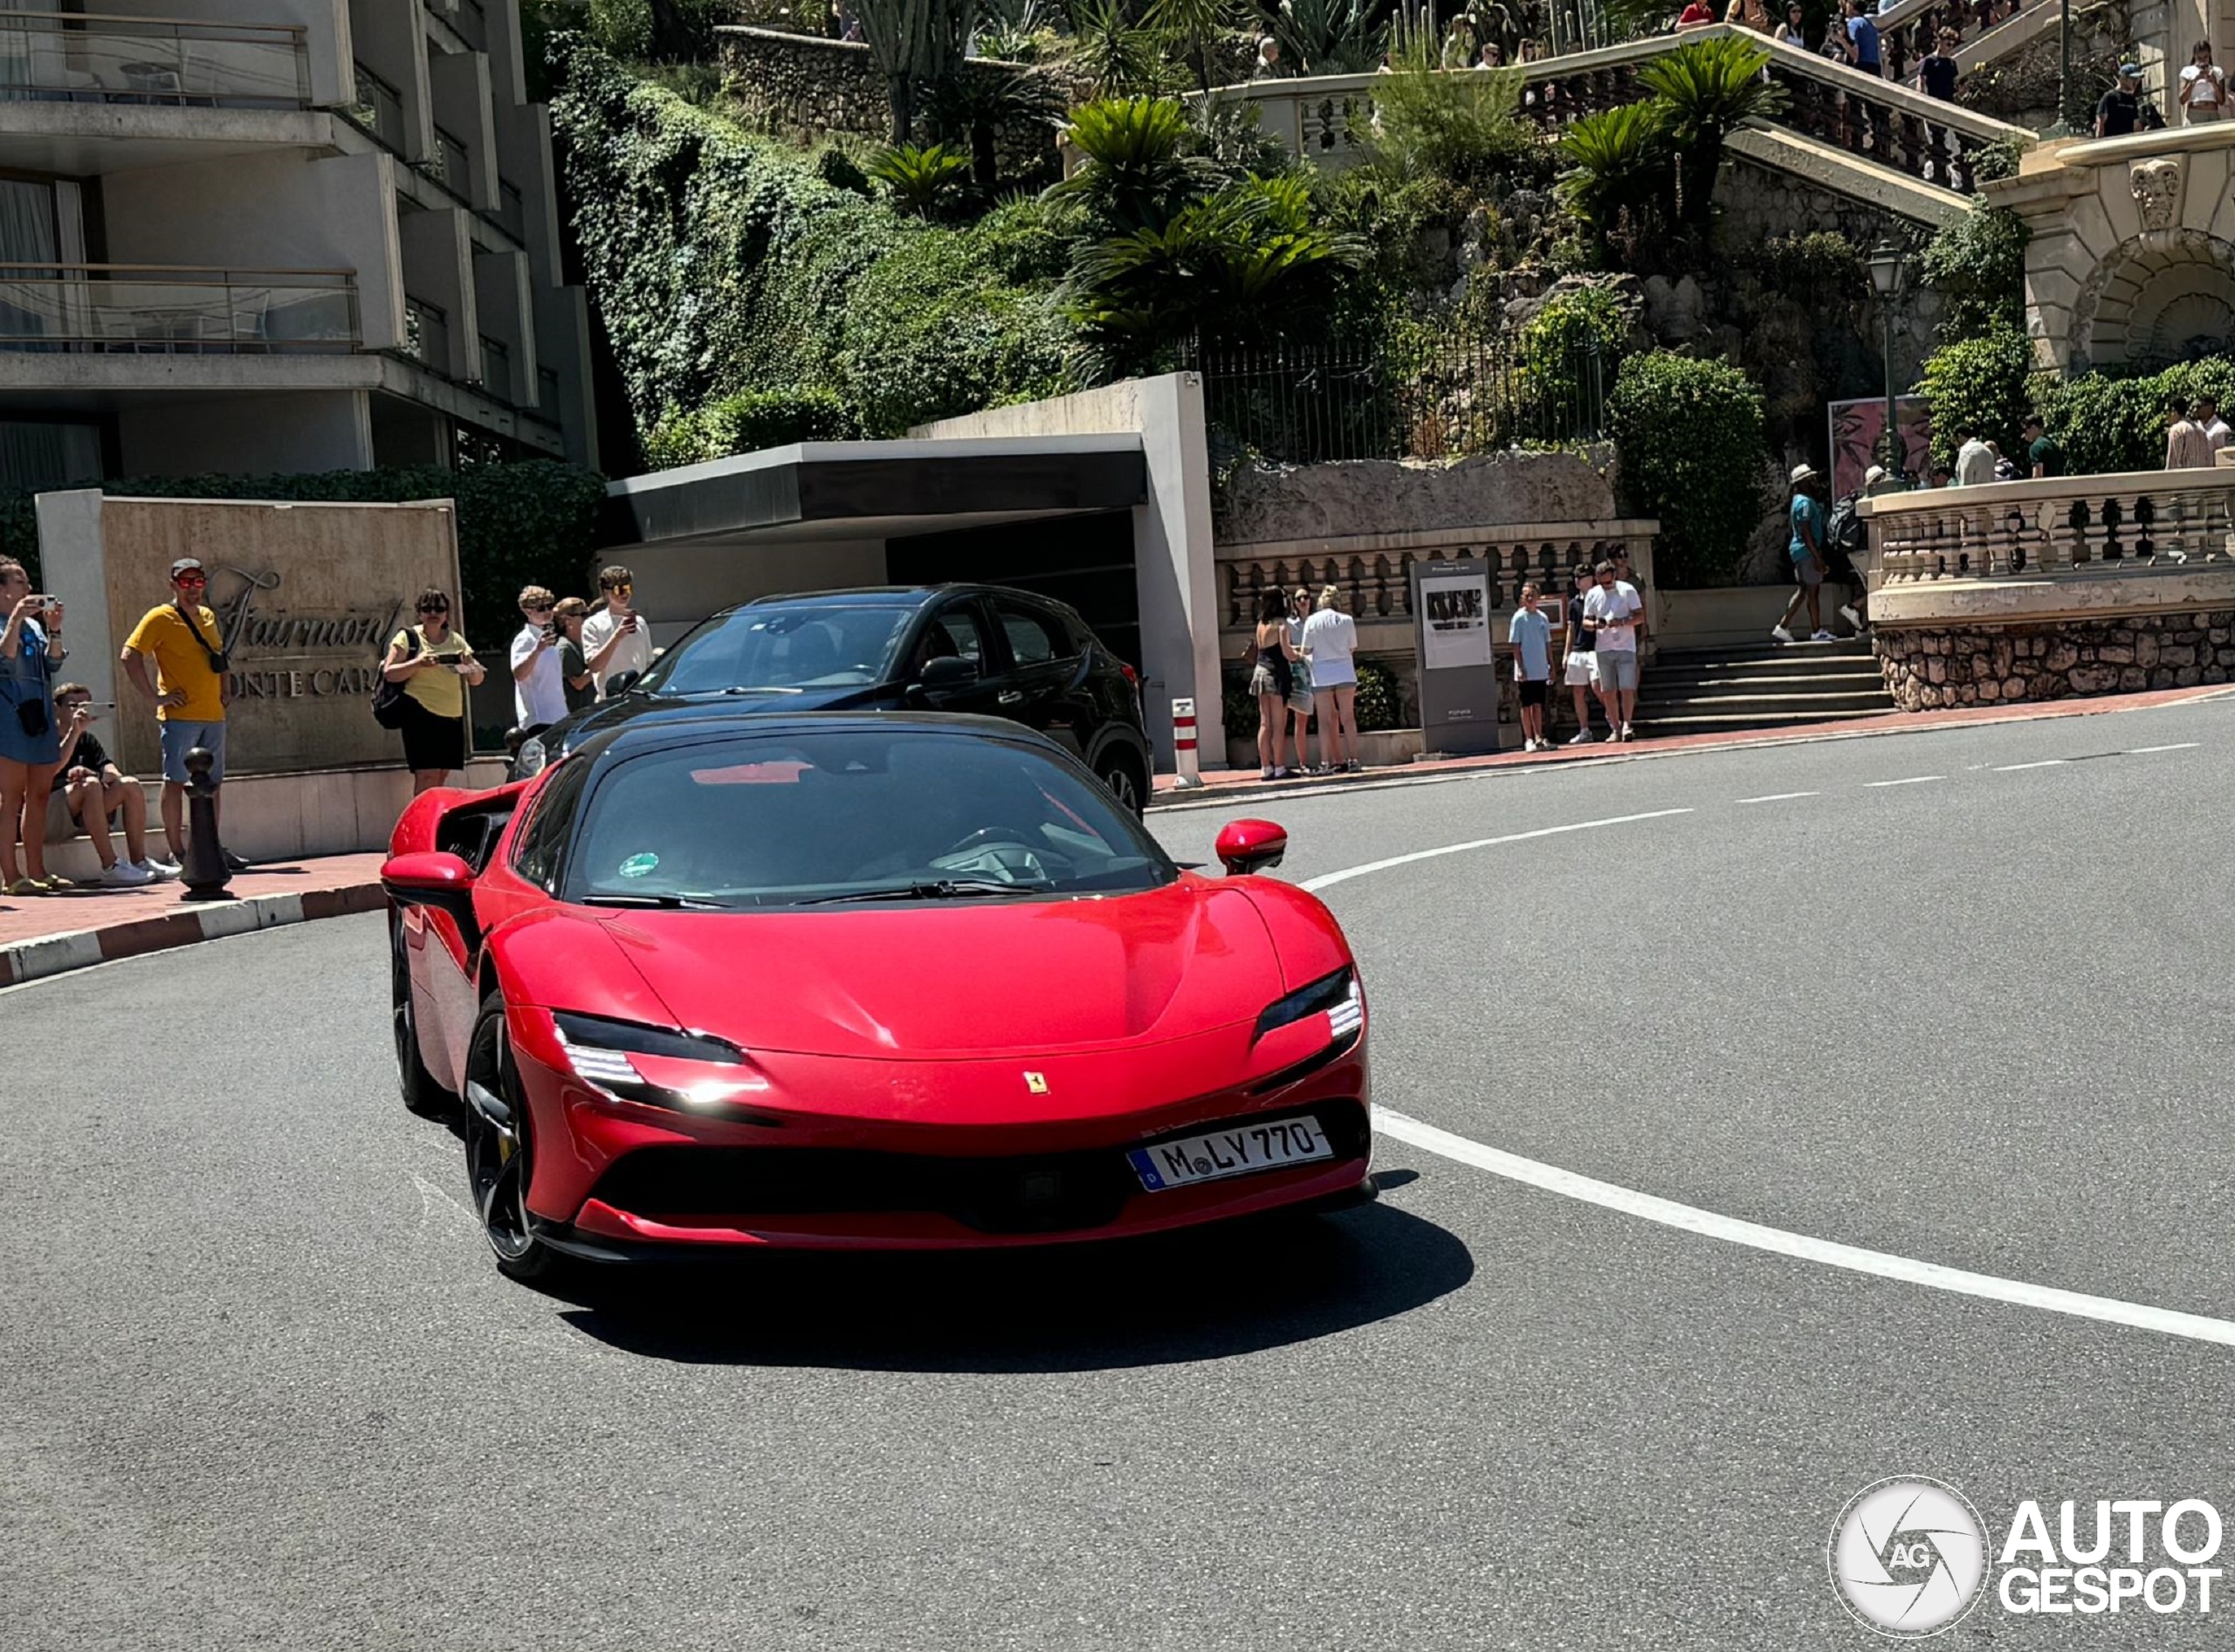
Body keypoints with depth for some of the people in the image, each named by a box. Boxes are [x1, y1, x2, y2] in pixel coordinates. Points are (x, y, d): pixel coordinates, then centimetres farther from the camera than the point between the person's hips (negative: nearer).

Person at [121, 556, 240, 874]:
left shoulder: (208, 617, 16)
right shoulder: (160, 618, -6)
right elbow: (129, 656, -12)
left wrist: (225, 688, 16)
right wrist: (156, 695, -14)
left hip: (213, 716, 7)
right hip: (180, 716, -7)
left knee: (212, 782, 9)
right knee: (176, 781, -5)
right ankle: (176, 852, -2)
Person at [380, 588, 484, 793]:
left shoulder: (456, 641, 15)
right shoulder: (408, 638, 2)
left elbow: (477, 679, 16)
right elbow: (389, 673, -6)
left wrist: (469, 664, -6)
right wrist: (418, 663, -20)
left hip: (452, 717, 6)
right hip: (421, 715, -5)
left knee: (441, 777, 6)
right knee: (427, 776, -15)